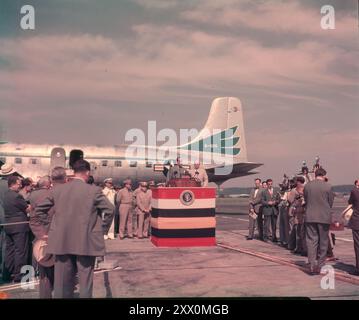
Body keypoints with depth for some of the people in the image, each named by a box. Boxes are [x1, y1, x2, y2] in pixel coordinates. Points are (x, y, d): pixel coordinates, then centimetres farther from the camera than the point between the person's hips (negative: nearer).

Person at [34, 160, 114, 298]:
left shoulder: (57, 189, 3)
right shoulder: (94, 190, -8)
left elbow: (39, 209, 8)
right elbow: (109, 210, -9)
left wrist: (49, 228, 15)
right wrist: (102, 230, 4)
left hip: (62, 242, 3)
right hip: (86, 242, -3)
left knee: (62, 280, 12)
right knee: (85, 281, 5)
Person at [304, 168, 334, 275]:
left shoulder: (307, 186, -1)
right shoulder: (328, 186, -8)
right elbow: (331, 203, 2)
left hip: (310, 217, 2)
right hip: (324, 217, -1)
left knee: (311, 240, 5)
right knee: (323, 242, 11)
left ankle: (312, 265, -3)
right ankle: (320, 265, 18)